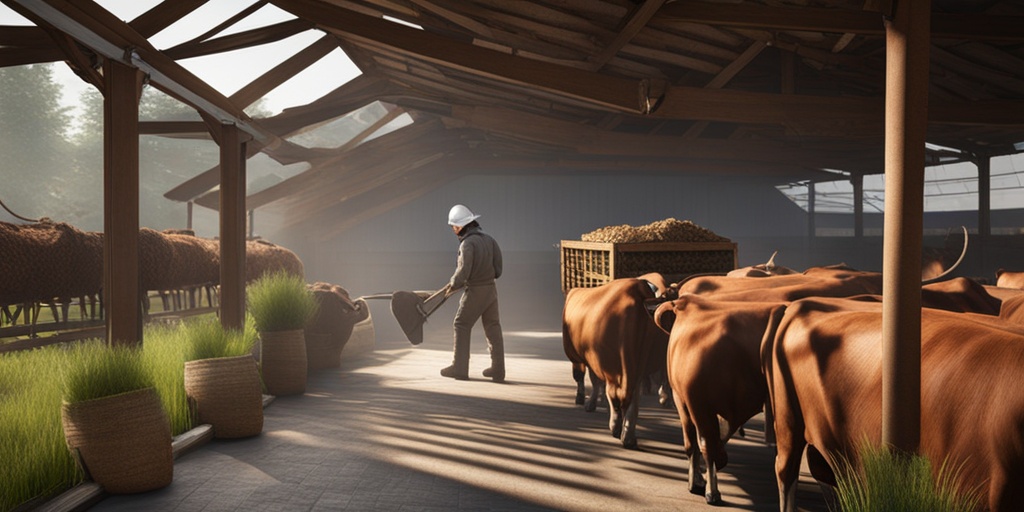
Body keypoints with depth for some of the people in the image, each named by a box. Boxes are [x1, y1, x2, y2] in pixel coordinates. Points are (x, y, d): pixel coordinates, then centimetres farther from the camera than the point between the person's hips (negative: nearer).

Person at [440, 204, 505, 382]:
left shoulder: (468, 243, -17)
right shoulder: (488, 239, 6)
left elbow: (463, 271, -21)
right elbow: (498, 268, 8)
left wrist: (453, 285, -3)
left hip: (475, 291, -7)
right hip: (491, 288, 7)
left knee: (461, 326, 6)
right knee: (493, 328, 10)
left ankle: (459, 368, 10)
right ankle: (498, 370, 12)